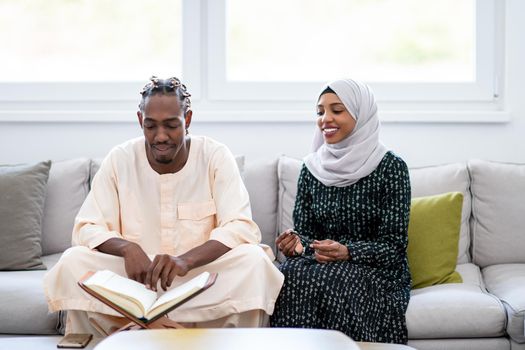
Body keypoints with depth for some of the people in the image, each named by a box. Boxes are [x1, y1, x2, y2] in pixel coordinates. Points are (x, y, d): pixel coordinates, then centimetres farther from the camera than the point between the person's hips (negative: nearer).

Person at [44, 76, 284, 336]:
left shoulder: (216, 157, -6)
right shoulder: (119, 159, -1)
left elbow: (239, 227, -16)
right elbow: (87, 228, -4)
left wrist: (186, 260, -35)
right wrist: (127, 248, -27)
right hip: (136, 276, 1)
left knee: (254, 260, -30)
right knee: (72, 262, -25)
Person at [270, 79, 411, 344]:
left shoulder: (390, 167, -6)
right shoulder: (312, 168, 7)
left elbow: (394, 247, -8)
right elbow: (305, 231, 9)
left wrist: (347, 252, -24)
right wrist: (295, 245, -15)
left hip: (377, 271, -3)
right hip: (322, 265, 3)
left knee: (337, 285, -34)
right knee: (290, 277, -28)